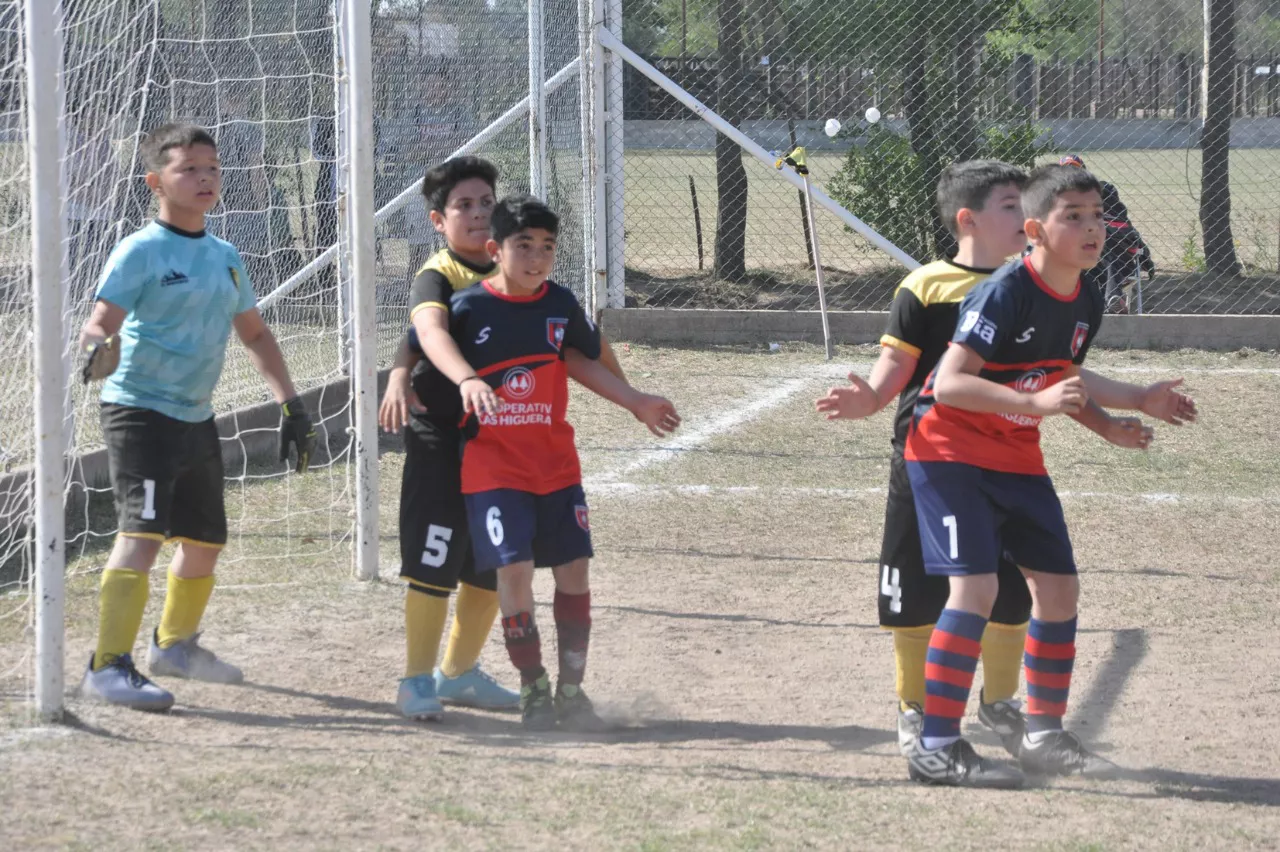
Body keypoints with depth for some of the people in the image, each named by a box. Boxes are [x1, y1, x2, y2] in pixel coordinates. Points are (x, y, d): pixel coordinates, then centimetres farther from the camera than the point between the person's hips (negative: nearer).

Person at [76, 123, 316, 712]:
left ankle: (175, 643, 41)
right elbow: (100, 322, -19)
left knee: (205, 539, 18)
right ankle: (109, 666, -25)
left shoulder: (225, 258, 12)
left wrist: (290, 404, 17)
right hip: (139, 412, -8)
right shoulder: (141, 251, -10)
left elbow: (254, 334, 22)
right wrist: (98, 344, -43)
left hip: (197, 419, 8)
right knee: (143, 532, -22)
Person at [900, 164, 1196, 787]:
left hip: (1017, 459, 8)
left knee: (1059, 588, 8)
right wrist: (1036, 403, -38)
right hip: (951, 450, -8)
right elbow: (949, 384, -29)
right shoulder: (1004, 294, -24)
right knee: (976, 588, -18)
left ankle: (1045, 735, 23)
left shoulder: (1086, 304, 1)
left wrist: (1139, 400, 17)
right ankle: (936, 747, -13)